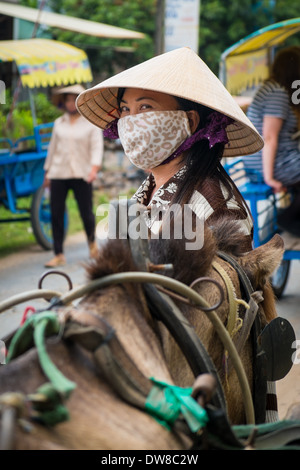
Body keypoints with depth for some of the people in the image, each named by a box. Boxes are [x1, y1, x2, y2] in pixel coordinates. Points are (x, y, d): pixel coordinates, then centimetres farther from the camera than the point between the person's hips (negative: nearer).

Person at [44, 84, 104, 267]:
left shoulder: (92, 123, 4)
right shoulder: (59, 123, 13)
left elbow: (97, 147, -4)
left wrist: (94, 168, -20)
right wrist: (47, 173, 18)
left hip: (81, 175, -3)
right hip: (58, 174, 3)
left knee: (86, 212, -2)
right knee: (56, 214, -3)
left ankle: (92, 242, 28)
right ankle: (59, 255, 4)